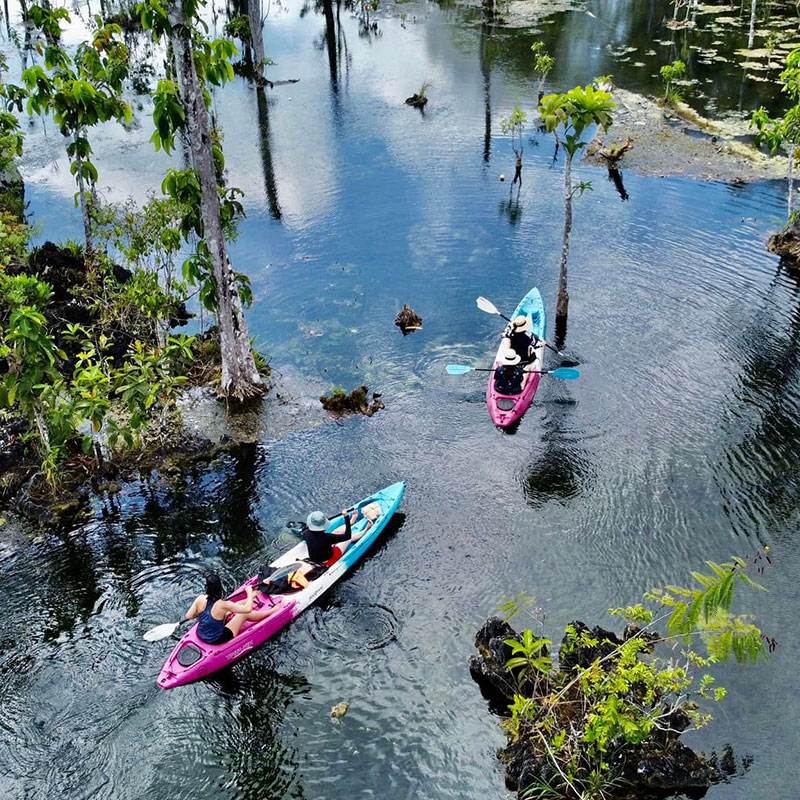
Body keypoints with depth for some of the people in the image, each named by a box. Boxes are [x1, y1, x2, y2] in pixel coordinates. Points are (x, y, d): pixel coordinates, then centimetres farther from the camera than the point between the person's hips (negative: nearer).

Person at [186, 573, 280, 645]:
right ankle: (272, 611, 28)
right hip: (217, 640, -5)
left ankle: (251, 598, 46)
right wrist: (249, 593, -10)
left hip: (201, 635, 5)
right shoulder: (223, 605, -30)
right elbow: (248, 609, -26)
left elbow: (188, 616, -9)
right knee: (244, 614, 8)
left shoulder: (200, 599, -18)